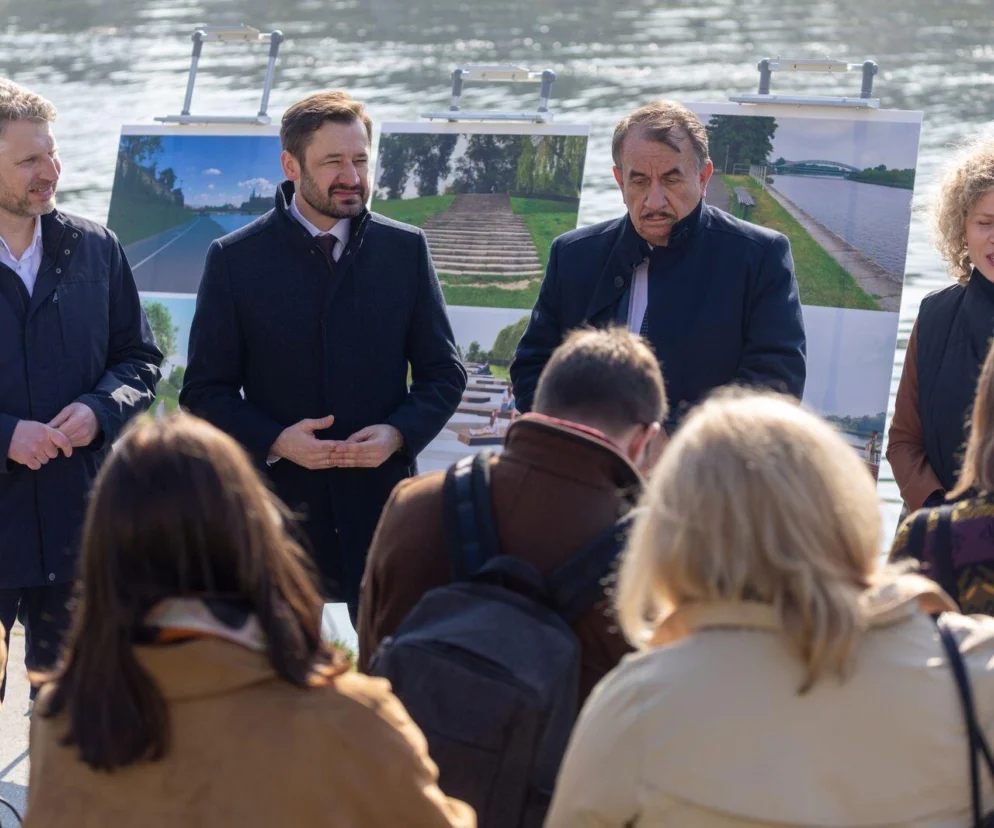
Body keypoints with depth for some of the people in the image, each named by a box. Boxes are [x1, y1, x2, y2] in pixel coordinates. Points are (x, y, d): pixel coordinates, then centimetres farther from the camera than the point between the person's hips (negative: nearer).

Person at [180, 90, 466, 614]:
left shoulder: (405, 249, 6)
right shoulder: (234, 259, 1)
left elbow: (444, 373, 10)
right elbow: (204, 390, 2)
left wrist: (398, 433, -10)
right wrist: (274, 441, -15)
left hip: (382, 507, 1)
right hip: (280, 507, -1)